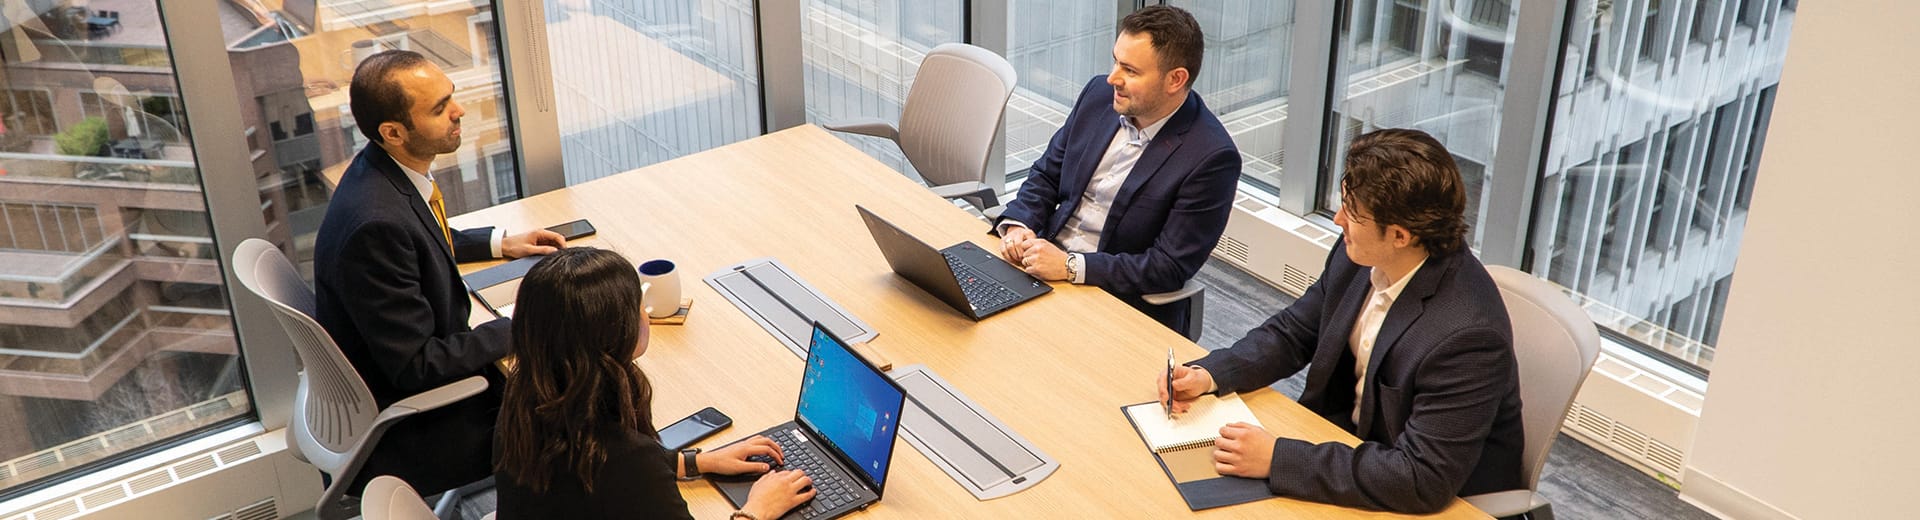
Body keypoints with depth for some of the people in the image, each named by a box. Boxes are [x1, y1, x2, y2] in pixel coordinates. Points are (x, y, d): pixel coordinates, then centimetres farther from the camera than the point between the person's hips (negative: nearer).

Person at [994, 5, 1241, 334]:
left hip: (1123, 302, -6)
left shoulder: (1212, 158, -18)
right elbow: (1047, 174, 12)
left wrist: (1070, 265, -23)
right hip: (1043, 261, 6)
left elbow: (1170, 266, -17)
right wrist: (1017, 224, -9)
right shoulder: (1100, 94, 0)